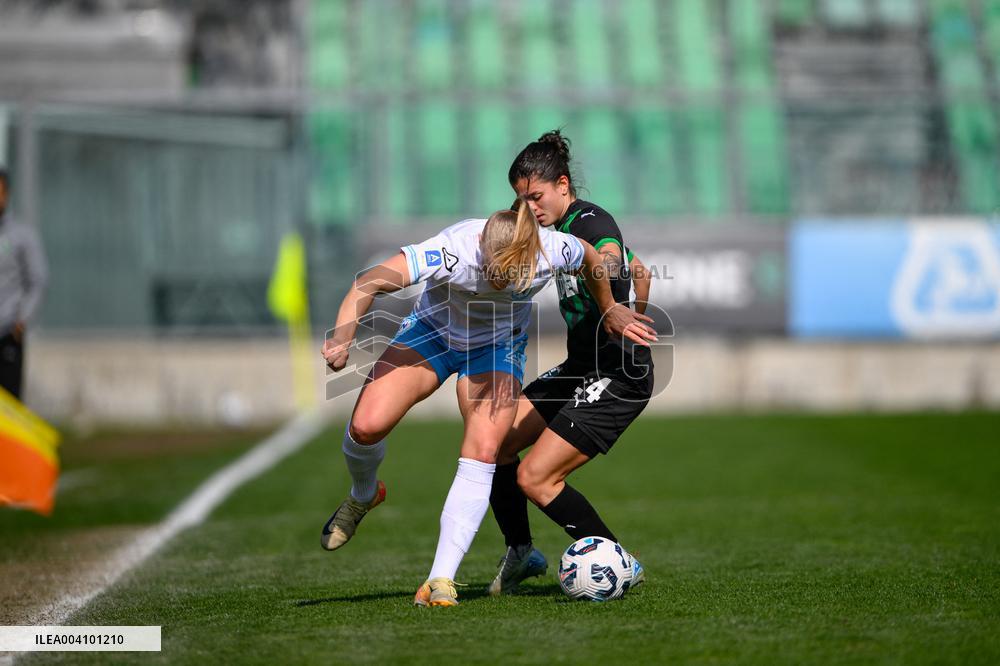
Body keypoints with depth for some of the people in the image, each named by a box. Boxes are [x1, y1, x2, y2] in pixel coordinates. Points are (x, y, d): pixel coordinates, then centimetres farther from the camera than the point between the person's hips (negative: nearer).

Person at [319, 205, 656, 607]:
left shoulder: (553, 251, -29)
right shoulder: (453, 251, -38)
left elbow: (591, 259, -4)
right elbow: (368, 284, -38)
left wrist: (610, 311, 12)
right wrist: (343, 338, -54)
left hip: (498, 346, 1)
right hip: (433, 331, -1)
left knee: (482, 454, -19)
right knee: (367, 426, -20)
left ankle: (441, 581, -15)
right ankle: (363, 496, 16)